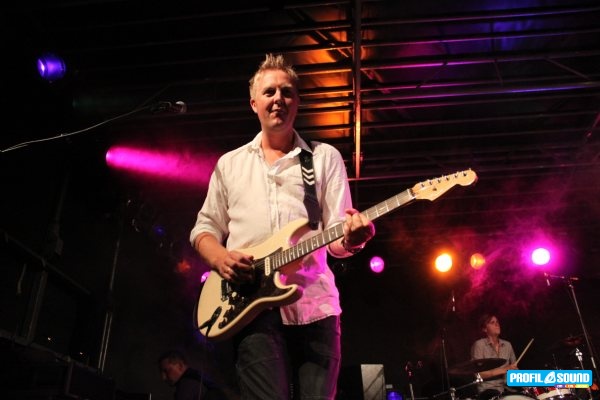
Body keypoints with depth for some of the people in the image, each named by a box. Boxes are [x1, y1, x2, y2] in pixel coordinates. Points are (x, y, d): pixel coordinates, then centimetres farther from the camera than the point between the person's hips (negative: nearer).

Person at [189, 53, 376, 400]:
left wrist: (351, 238, -21)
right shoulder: (230, 163, 15)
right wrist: (220, 259, -6)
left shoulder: (326, 157, 10)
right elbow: (205, 228, 16)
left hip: (315, 305, 0)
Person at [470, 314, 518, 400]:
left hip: (506, 388, 6)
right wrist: (504, 369, -18)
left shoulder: (507, 345, 9)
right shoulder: (479, 345, -8)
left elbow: (514, 368, 17)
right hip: (487, 389, -6)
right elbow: (478, 374, -14)